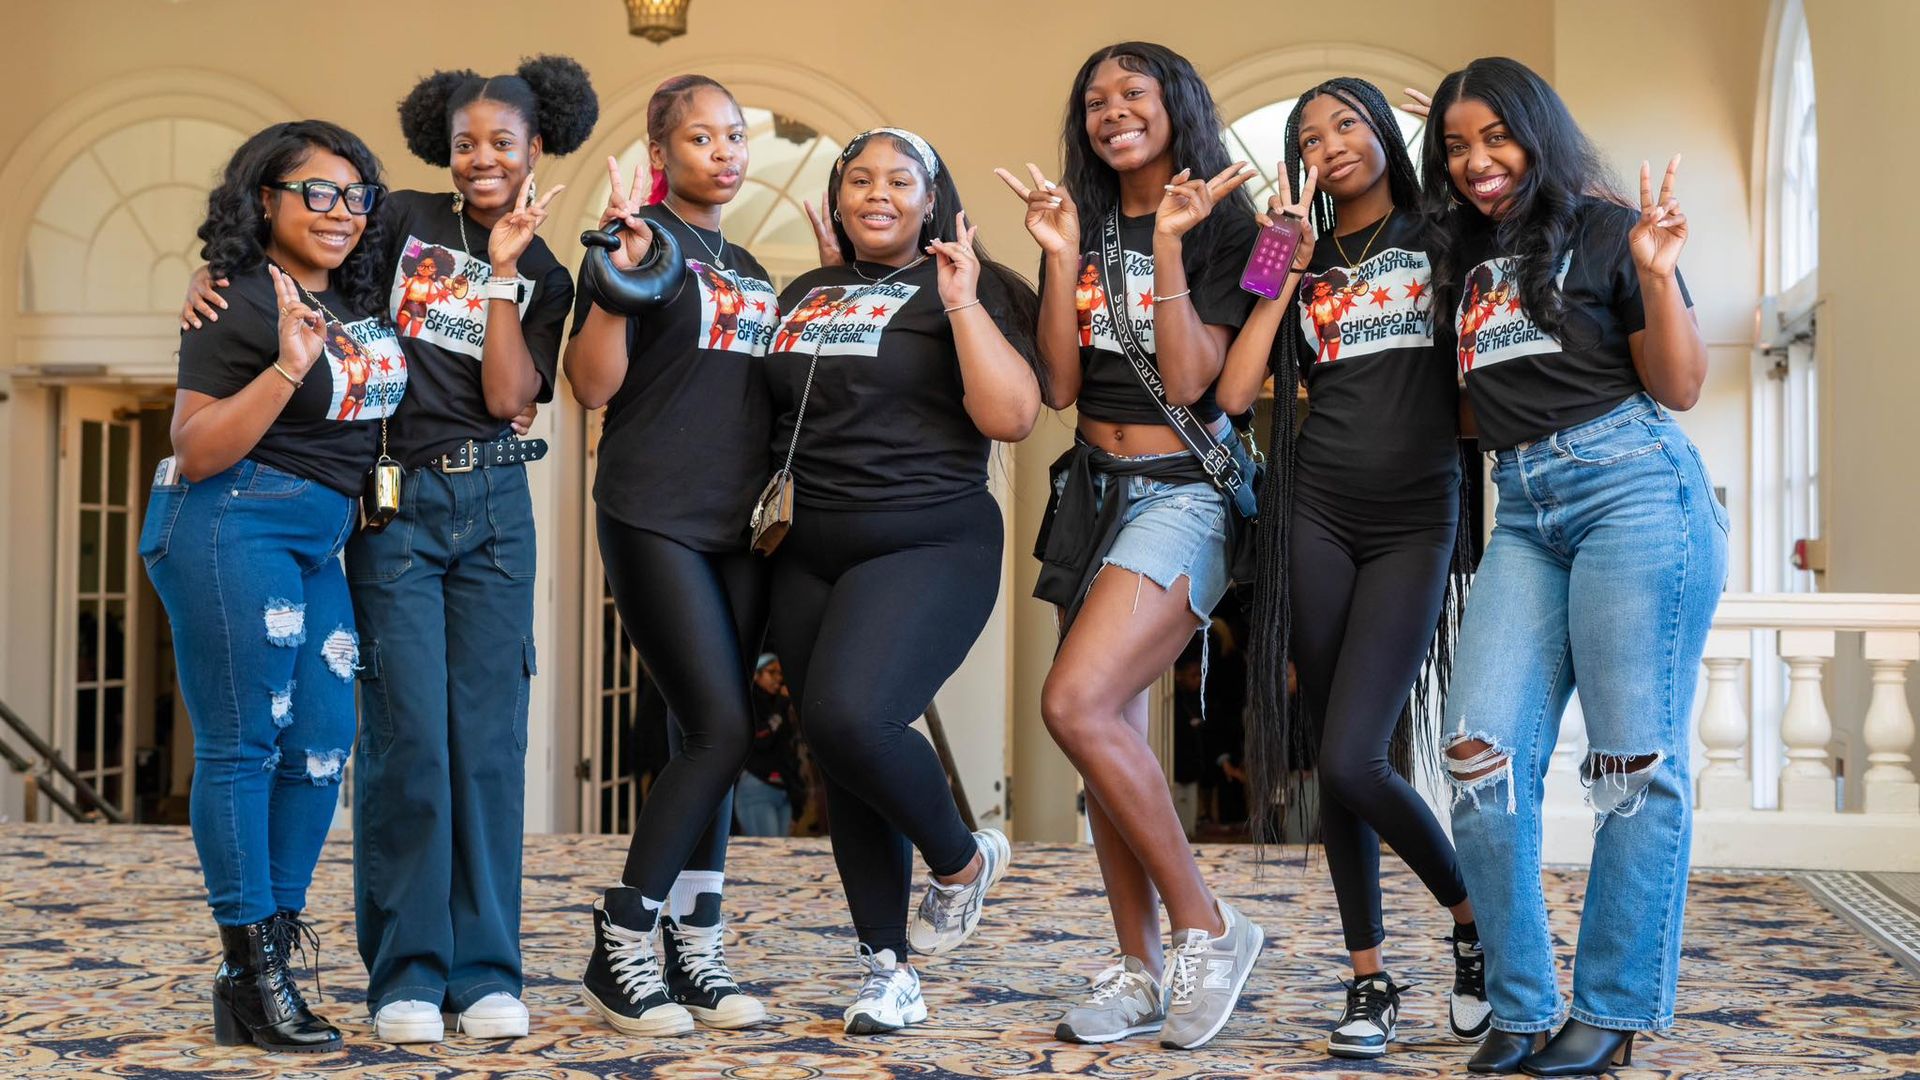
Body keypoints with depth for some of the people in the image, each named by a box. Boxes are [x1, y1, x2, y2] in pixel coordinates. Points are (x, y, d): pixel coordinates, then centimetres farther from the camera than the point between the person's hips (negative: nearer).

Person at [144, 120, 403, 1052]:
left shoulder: (353, 303, 14)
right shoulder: (238, 304, -9)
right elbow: (194, 455, -14)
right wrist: (285, 369, -24)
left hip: (319, 541, 9)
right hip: (232, 528, -8)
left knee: (321, 745, 7)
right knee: (243, 744, -5)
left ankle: (277, 947, 17)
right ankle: (249, 977, 0)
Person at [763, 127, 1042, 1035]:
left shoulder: (969, 289, 0)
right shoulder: (802, 296, 17)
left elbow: (1010, 417, -13)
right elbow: (763, 414, 25)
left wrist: (963, 304, -16)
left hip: (926, 547, -6)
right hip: (807, 557, 6)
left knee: (849, 716, -27)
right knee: (841, 773, 4)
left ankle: (961, 859, 0)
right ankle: (888, 970, 14)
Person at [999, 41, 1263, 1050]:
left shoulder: (1221, 224, -4)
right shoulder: (1086, 223, 12)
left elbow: (1187, 379, -13)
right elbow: (1060, 382, 3)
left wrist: (1169, 245, -16)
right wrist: (1062, 258, -5)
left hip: (1183, 490, -7)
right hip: (1095, 487, 7)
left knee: (1076, 702, -22)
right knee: (1111, 730, 4)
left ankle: (1205, 924, -9)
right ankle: (1139, 974, 11)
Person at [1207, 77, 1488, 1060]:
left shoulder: (1438, 240, 8)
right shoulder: (1302, 264, 13)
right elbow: (1235, 393, 0)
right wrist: (1287, 267, 0)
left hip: (1415, 523, -3)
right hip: (1315, 515, 3)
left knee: (1351, 760, -14)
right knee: (1331, 762, 3)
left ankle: (1473, 914, 11)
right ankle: (1370, 979, 15)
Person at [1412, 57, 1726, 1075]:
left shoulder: (1603, 229, 3)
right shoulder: (1466, 260, 19)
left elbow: (1679, 388, 2)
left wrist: (1657, 272, -13)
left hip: (1630, 484, -6)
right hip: (1523, 510, 6)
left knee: (1633, 755, -4)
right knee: (1482, 753, -6)